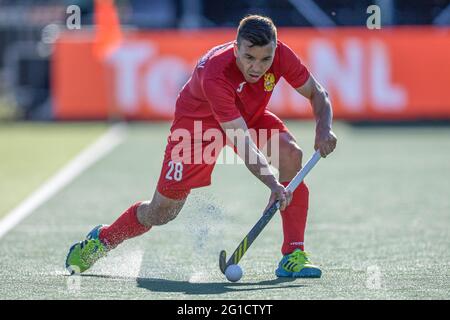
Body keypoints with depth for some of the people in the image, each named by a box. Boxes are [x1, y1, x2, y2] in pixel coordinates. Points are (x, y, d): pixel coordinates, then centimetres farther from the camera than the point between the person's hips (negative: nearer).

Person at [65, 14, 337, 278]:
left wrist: (324, 129, -30)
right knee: (161, 213, 0)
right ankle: (102, 239, 31)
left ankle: (293, 255, -19)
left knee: (292, 153, -25)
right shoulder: (215, 74, -42)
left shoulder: (281, 54, -28)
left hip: (251, 116, 4)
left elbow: (316, 92, -11)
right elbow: (243, 143, -45)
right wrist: (273, 184, -56)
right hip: (198, 122, -4)